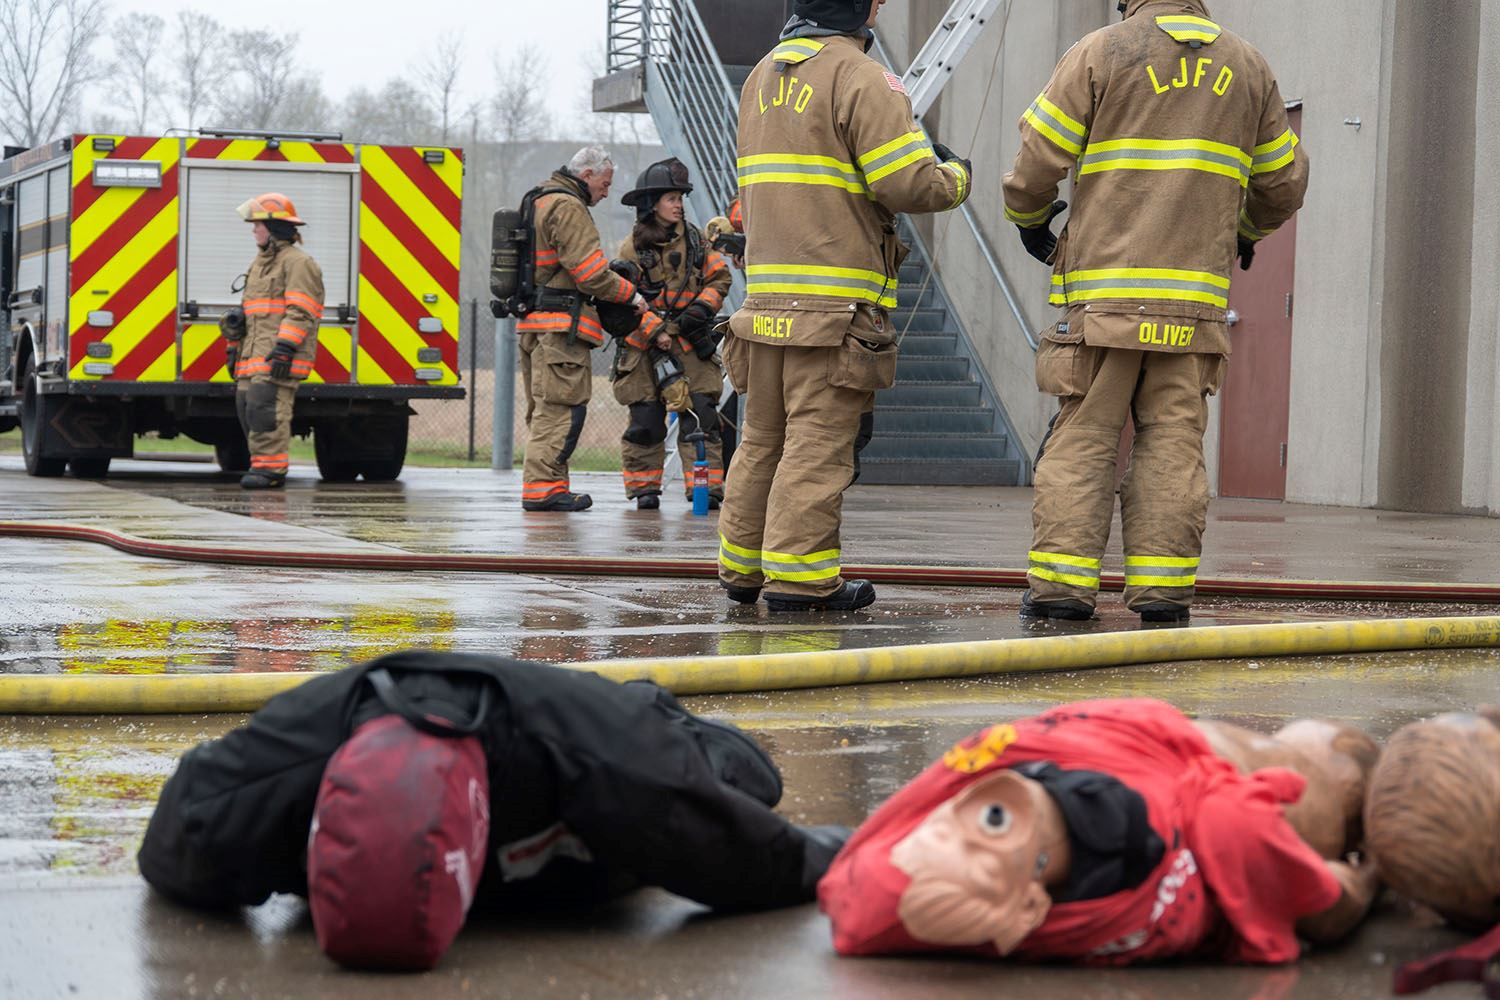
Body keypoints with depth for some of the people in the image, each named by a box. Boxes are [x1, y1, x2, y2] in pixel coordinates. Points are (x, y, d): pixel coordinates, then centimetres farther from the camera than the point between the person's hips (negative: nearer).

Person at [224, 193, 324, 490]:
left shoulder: (298, 262, -6)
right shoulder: (261, 262, 25)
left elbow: (301, 312, -16)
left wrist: (285, 349, -23)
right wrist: (234, 346, 24)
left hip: (278, 356, -10)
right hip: (254, 354, 10)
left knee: (265, 407, -17)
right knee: (246, 407, 5)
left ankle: (270, 468, -17)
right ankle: (263, 465, 10)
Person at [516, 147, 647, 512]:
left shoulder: (540, 202, 23)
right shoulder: (567, 208, -10)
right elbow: (590, 272, -16)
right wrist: (631, 295, -4)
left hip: (533, 323, 11)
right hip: (561, 324, -11)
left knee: (545, 409, 13)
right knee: (562, 407, -10)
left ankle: (545, 485, 16)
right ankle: (542, 488, -14)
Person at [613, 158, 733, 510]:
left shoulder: (694, 239, 8)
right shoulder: (632, 248, -3)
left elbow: (720, 277, 9)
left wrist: (701, 309, -8)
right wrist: (656, 332, -15)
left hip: (690, 342, 2)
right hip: (644, 347, -2)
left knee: (700, 414, -5)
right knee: (646, 420, 1)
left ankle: (706, 486, -3)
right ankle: (643, 487, 12)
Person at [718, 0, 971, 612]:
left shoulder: (761, 78, 18)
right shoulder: (860, 78, -9)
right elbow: (911, 185, -14)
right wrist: (955, 175, 8)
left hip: (766, 289, 8)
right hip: (837, 301, -7)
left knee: (763, 438, 14)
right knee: (818, 442, -5)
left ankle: (742, 569, 18)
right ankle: (797, 577, -6)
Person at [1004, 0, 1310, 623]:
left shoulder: (1100, 53, 1)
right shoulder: (1247, 66, 13)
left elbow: (1036, 160, -1)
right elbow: (1283, 183, 19)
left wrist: (1028, 220, 20)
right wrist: (1247, 233, 39)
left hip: (1102, 292, -2)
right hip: (1196, 295, 3)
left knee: (1082, 436, -2)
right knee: (1173, 441, 4)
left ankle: (1062, 581, -6)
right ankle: (1163, 585, 0)